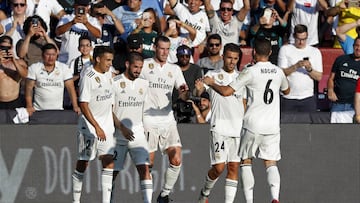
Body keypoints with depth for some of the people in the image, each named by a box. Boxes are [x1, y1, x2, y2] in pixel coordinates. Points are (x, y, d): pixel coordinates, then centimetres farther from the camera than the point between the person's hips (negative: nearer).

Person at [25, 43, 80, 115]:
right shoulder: (34, 68, 2)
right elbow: (29, 87, -2)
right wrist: (29, 106, -13)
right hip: (38, 111, -1)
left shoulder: (63, 68, 5)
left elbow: (70, 88, 1)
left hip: (58, 110, 1)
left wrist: (75, 106, -10)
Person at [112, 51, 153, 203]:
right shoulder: (114, 83, -7)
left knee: (144, 167, -13)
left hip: (137, 133, 3)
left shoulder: (144, 84, 8)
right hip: (117, 134, -3)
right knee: (113, 171, 4)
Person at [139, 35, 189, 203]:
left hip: (167, 120, 3)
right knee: (148, 163, -1)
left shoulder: (174, 69, 10)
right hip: (149, 120, -3)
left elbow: (183, 96, 5)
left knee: (176, 160, -7)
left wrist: (185, 92, -19)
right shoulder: (145, 65, -1)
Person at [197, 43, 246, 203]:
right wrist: (198, 88, -34)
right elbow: (196, 94, -10)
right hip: (219, 127, -4)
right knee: (219, 167, -9)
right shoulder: (213, 75, 2)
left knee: (234, 167, 0)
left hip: (239, 128, 4)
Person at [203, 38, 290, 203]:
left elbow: (226, 91, -12)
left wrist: (211, 83, 5)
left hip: (253, 125, -4)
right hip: (273, 126, 4)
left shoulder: (250, 72, -10)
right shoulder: (278, 72, 6)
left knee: (246, 162, 10)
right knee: (271, 163, 6)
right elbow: (286, 90, 27)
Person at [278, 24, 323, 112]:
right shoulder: (285, 49, 3)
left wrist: (309, 69, -16)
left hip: (308, 98, 1)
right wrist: (296, 66, -20)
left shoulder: (315, 51, 8)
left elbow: (319, 77, 3)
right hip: (288, 98, -1)